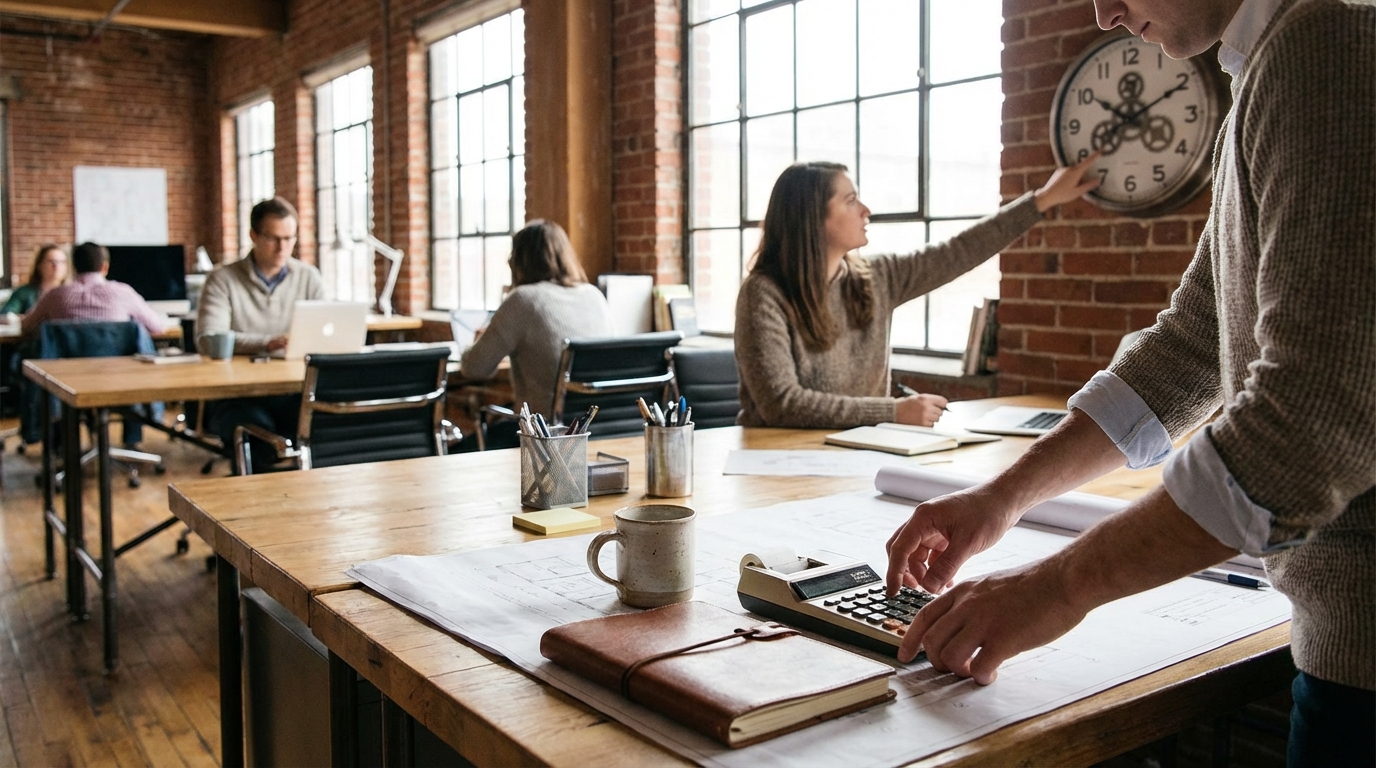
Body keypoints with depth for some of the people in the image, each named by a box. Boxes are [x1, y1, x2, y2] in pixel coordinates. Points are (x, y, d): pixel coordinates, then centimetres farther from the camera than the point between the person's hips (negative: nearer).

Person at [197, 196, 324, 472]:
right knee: (260, 430, -33)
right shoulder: (223, 279, 3)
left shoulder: (309, 278, 11)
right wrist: (267, 343, -25)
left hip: (294, 390, 2)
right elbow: (208, 340, -10)